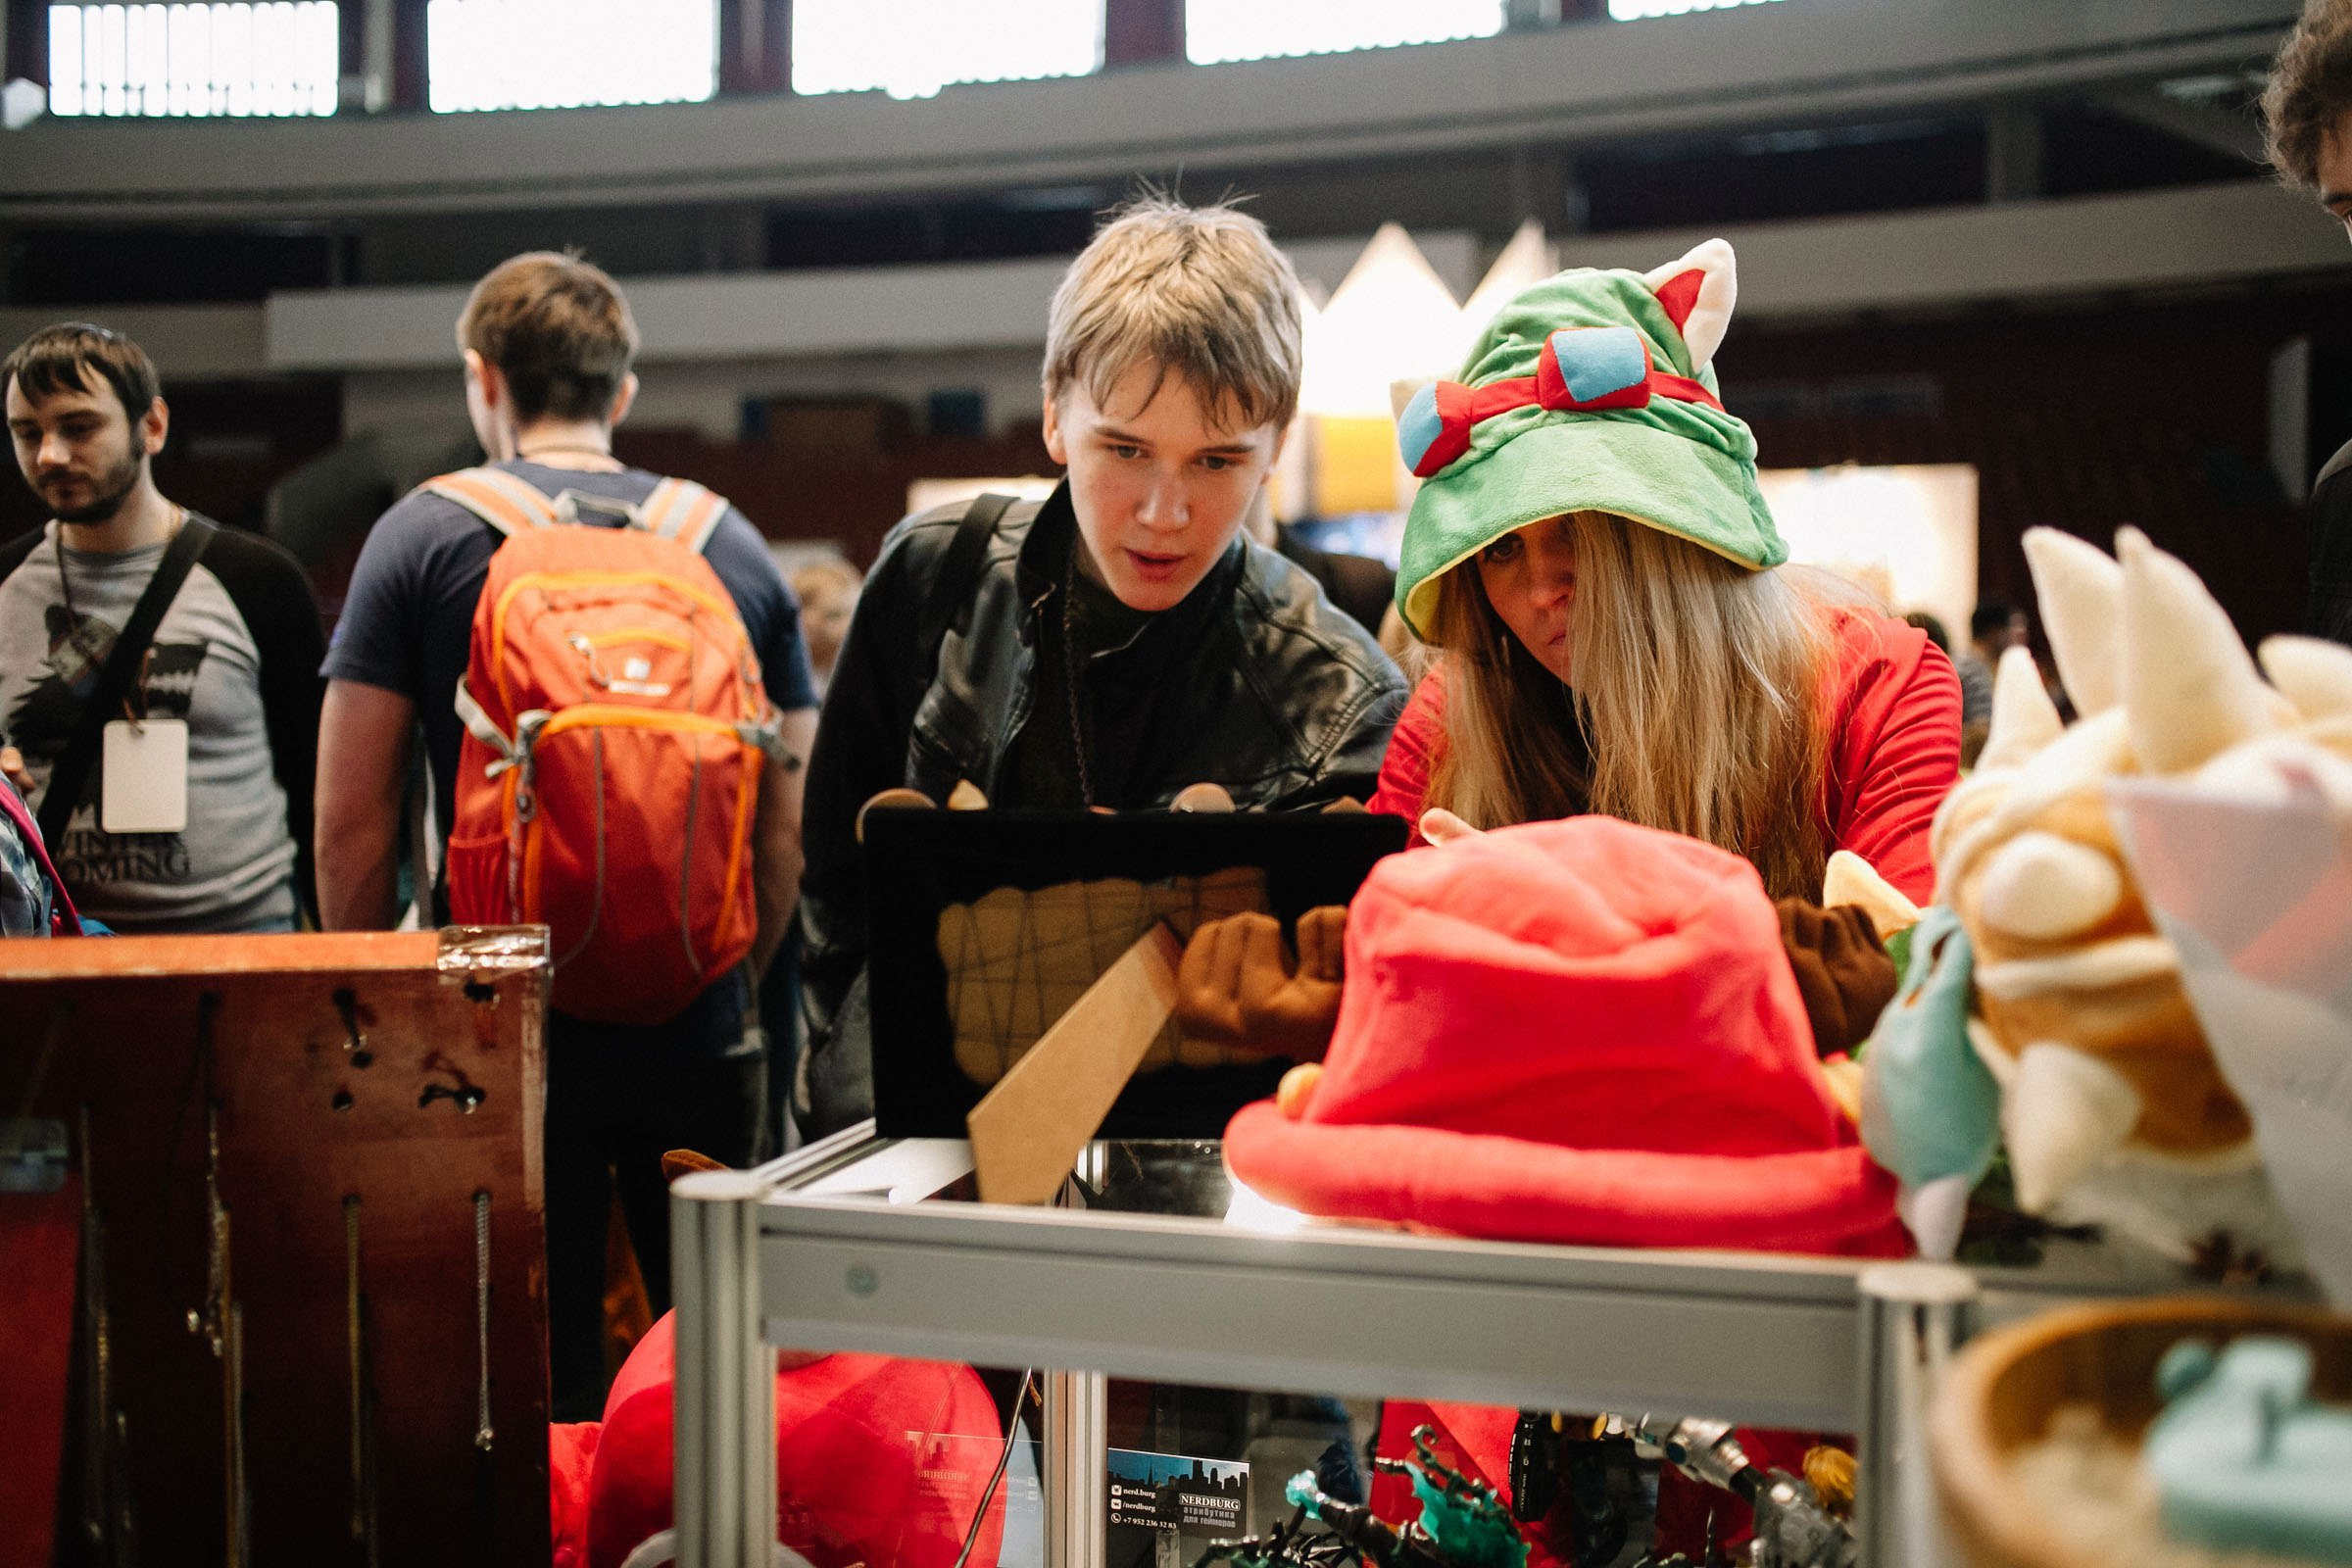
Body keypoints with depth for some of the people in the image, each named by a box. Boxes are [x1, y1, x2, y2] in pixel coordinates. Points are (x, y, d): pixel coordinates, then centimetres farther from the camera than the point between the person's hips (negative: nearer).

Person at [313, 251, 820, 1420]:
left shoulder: (423, 536, -1)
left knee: (540, 1387, 7)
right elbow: (792, 820, 7)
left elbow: (350, 824, -3)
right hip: (695, 1032, 2)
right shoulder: (733, 545, 6)